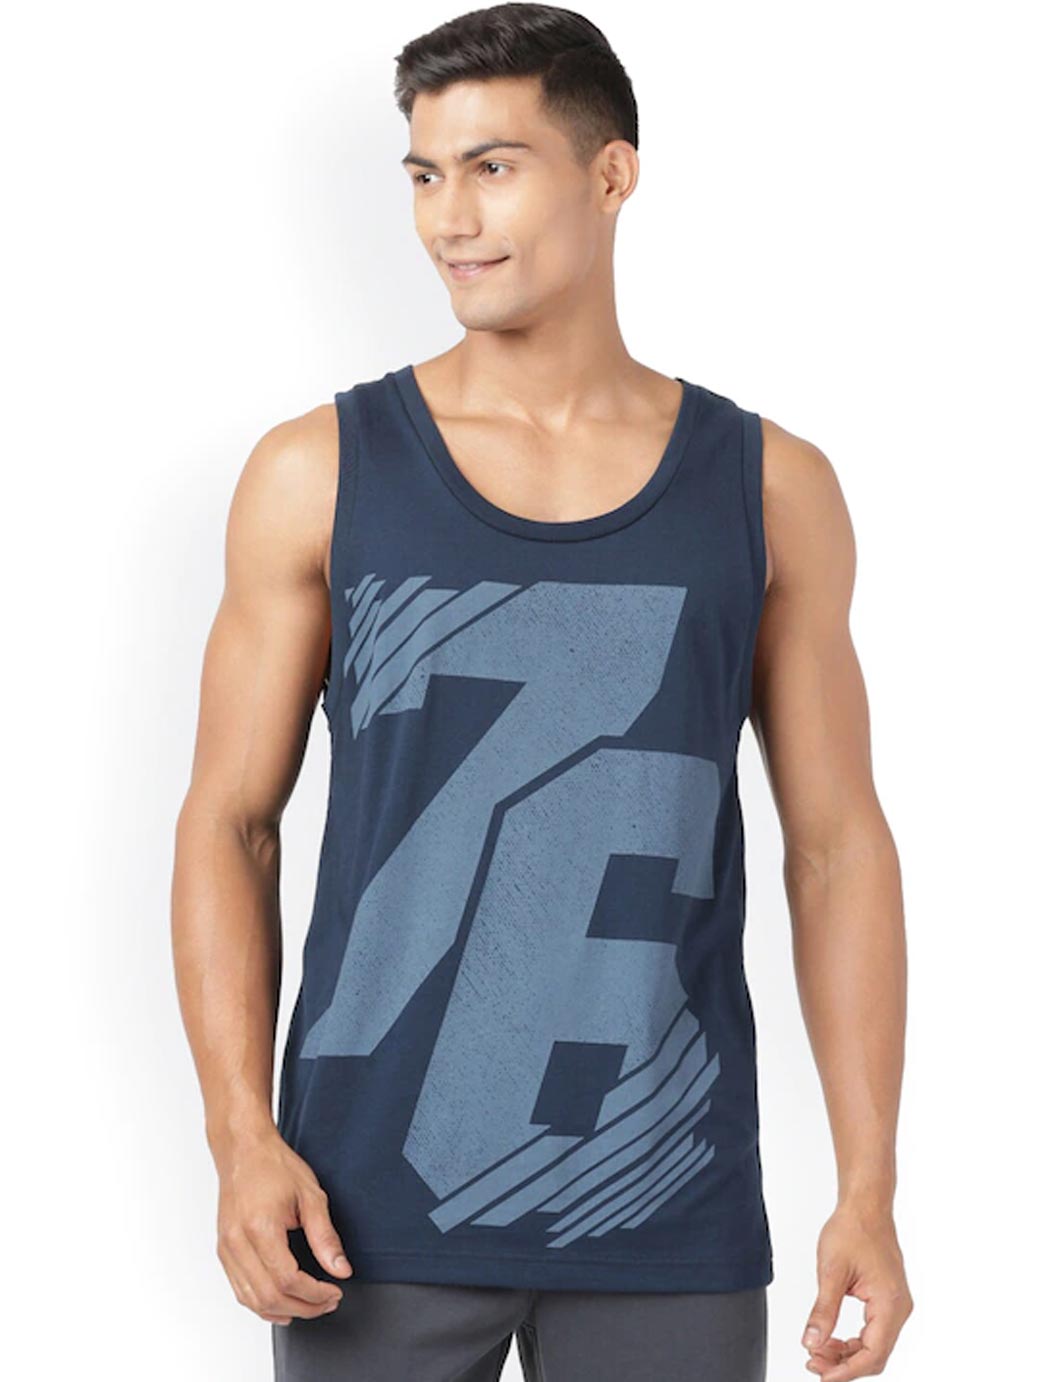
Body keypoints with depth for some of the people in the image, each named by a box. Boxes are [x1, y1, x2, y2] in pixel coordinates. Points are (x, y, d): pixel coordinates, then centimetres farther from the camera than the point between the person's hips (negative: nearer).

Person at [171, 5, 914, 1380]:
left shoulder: (771, 490, 3)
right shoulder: (320, 474, 1)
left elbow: (837, 843, 5)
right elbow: (229, 821, 2)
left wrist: (870, 1188, -1)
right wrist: (243, 1141, -9)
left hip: (672, 1219, 1)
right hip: (374, 1208, -1)